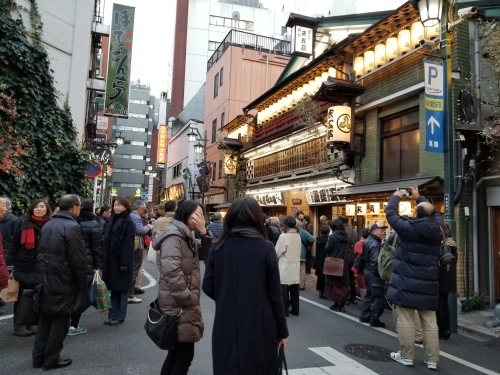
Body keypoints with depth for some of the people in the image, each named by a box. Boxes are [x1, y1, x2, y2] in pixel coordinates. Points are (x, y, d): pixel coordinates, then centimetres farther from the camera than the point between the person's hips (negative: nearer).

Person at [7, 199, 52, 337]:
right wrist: (11, 264, -7)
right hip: (23, 266, -2)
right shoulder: (23, 222, -2)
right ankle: (19, 325, 19)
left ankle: (31, 323, 25)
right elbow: (14, 244, -2)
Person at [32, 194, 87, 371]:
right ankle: (51, 359, 11)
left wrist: (42, 276, 20)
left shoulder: (47, 225, 10)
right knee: (60, 318, 4)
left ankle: (39, 357, 23)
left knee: (45, 317, 16)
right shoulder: (72, 226, -16)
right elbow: (77, 259, -19)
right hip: (62, 281, -8)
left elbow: (41, 253, 15)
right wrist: (82, 283, -9)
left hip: (44, 279, 8)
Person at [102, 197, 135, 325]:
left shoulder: (128, 222, -12)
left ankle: (119, 315, 10)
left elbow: (128, 244, -17)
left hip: (121, 261, -8)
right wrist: (104, 258, 12)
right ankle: (113, 313, 22)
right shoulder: (113, 220, 13)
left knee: (121, 288, 2)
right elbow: (107, 240, 16)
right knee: (112, 287, 13)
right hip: (110, 259, 8)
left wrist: (124, 262, -21)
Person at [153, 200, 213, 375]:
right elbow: (171, 270, -27)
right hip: (178, 304, -10)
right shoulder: (173, 235, -17)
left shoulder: (187, 236, 14)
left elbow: (205, 254, 12)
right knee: (185, 354, -1)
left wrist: (204, 232, -3)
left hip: (182, 303, 10)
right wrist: (188, 299, -20)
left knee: (177, 352, 19)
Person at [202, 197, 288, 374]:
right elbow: (274, 294, -6)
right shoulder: (266, 249, -9)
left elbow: (208, 287, 1)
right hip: (259, 328, -2)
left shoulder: (219, 248, -2)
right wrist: (282, 331, 4)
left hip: (226, 327, 2)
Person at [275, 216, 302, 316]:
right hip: (296, 266, 6)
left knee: (284, 290, 3)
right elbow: (298, 251, 11)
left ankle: (284, 311, 9)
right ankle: (295, 309, 19)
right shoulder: (298, 236, 3)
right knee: (294, 289, 12)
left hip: (285, 267, -6)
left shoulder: (283, 236, -16)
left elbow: (277, 252, -9)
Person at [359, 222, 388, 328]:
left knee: (370, 295, 18)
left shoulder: (369, 240, 14)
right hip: (374, 273, -11)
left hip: (368, 271, 11)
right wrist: (380, 273, -18)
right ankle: (374, 320, 0)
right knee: (378, 297, -4)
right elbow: (375, 262, -26)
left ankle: (365, 316, 24)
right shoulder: (375, 244, -19)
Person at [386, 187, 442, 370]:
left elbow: (390, 213, 0)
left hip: (406, 284, -4)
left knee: (406, 321, 4)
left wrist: (396, 197, 17)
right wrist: (419, 198, 30)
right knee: (429, 323, 10)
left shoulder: (407, 228, -15)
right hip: (428, 285, 5)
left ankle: (406, 356, 13)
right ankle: (432, 359, 16)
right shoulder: (437, 229, -2)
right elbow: (434, 212, 20)